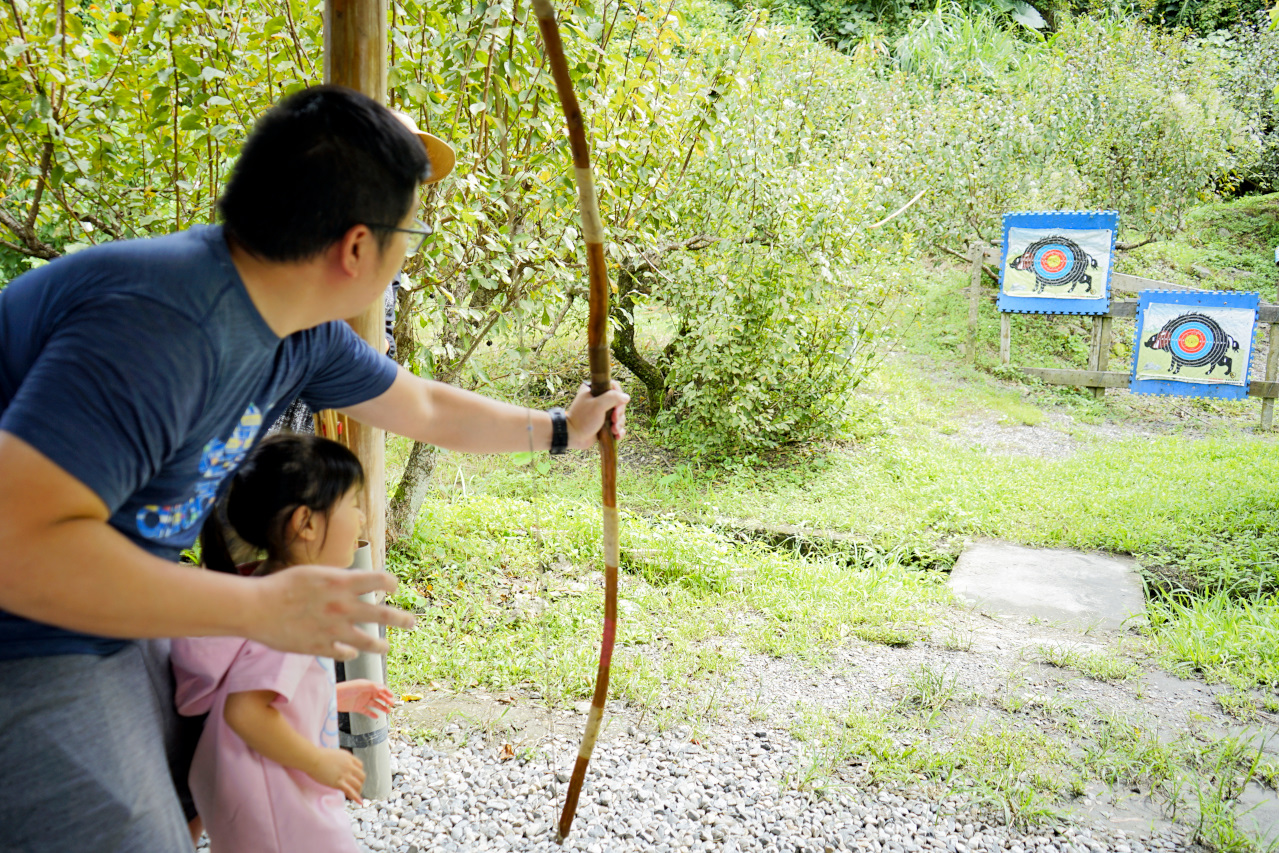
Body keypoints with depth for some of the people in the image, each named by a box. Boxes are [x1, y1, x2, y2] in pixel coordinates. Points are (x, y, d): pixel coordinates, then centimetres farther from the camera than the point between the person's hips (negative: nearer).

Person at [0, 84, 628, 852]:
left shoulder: (303, 334, -2)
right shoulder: (164, 325, -32)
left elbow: (427, 409, 14)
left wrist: (562, 429, 25)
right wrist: (263, 610, -32)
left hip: (108, 618, 9)